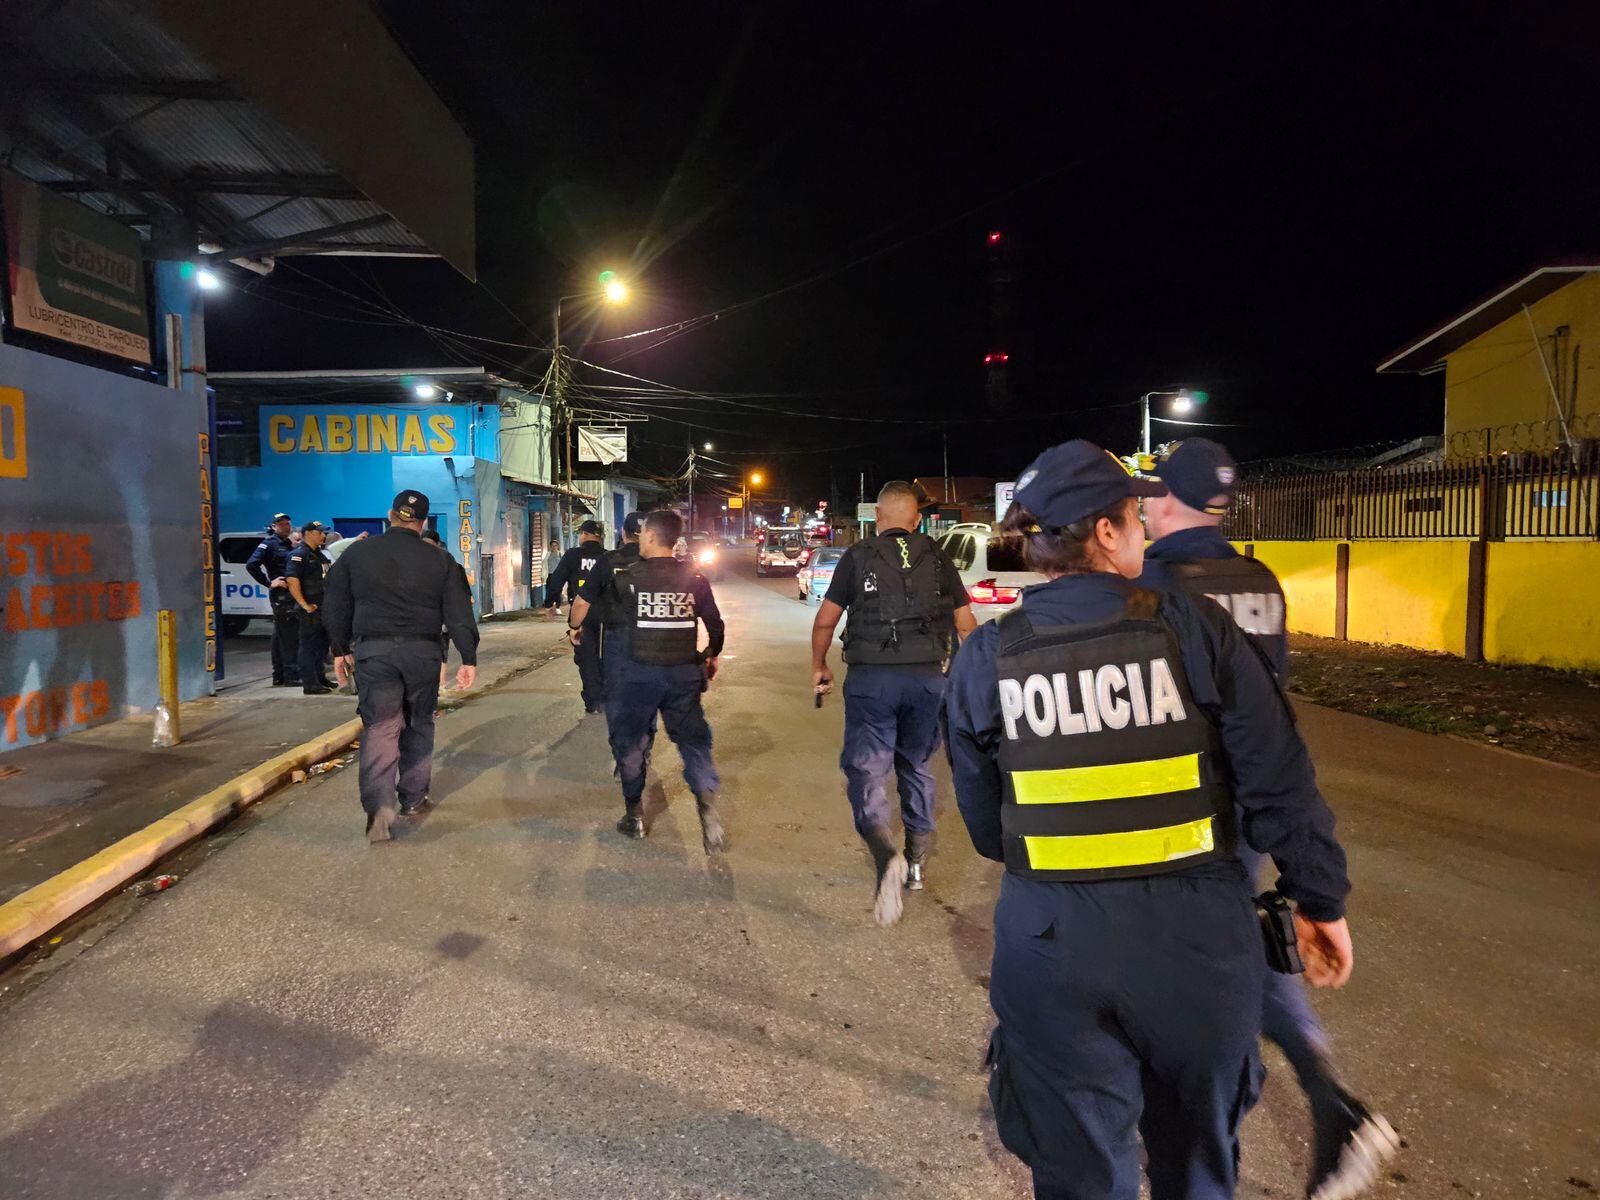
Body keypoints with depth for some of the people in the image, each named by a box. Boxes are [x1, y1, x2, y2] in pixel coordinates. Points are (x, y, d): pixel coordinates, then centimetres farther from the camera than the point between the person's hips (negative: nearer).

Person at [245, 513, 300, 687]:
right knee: (289, 636, -9)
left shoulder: (289, 544, 19)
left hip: (292, 594, 9)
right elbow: (251, 565, -15)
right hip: (280, 595, -9)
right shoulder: (269, 543, -5)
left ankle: (279, 676, 19)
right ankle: (291, 676, -8)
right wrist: (269, 583, -16)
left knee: (281, 637, 13)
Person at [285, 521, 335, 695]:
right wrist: (304, 605, -24)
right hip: (310, 609, -9)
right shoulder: (300, 554, -12)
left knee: (322, 642, 17)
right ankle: (310, 684, -1)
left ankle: (319, 677, 29)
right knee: (309, 644, -4)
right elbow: (292, 580, -23)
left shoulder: (319, 554, 18)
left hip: (323, 607, 9)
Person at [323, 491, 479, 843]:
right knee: (418, 724, 16)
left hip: (373, 651, -1)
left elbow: (335, 607, 9)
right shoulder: (438, 560, 2)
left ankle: (379, 803, -21)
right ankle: (413, 797, 26)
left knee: (379, 727, -4)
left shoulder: (356, 553, 4)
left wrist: (340, 649, 19)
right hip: (423, 651, 1)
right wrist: (469, 658, 0)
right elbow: (458, 612, -1)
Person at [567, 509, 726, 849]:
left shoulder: (628, 578, -5)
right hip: (685, 673, 2)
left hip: (640, 673, -2)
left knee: (630, 741, 14)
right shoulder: (695, 578, 1)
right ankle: (707, 796, -17)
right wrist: (712, 656, 26)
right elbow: (716, 626, 7)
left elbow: (582, 604, 3)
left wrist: (575, 626, 25)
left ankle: (634, 814, 20)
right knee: (692, 738, 8)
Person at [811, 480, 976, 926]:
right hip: (928, 678, 3)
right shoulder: (937, 557, 8)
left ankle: (886, 853, -23)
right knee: (916, 767, 20)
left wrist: (819, 666, 16)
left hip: (871, 679, -3)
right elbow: (966, 624, 8)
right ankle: (916, 861, 29)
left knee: (865, 770, 1)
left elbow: (825, 620, 2)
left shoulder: (858, 556, 2)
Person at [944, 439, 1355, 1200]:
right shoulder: (1195, 629, -11)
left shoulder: (985, 659, -5)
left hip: (1050, 942, 1)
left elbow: (982, 822, 3)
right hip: (1196, 936, 0)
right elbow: (1280, 786, -8)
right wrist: (1320, 901, 7)